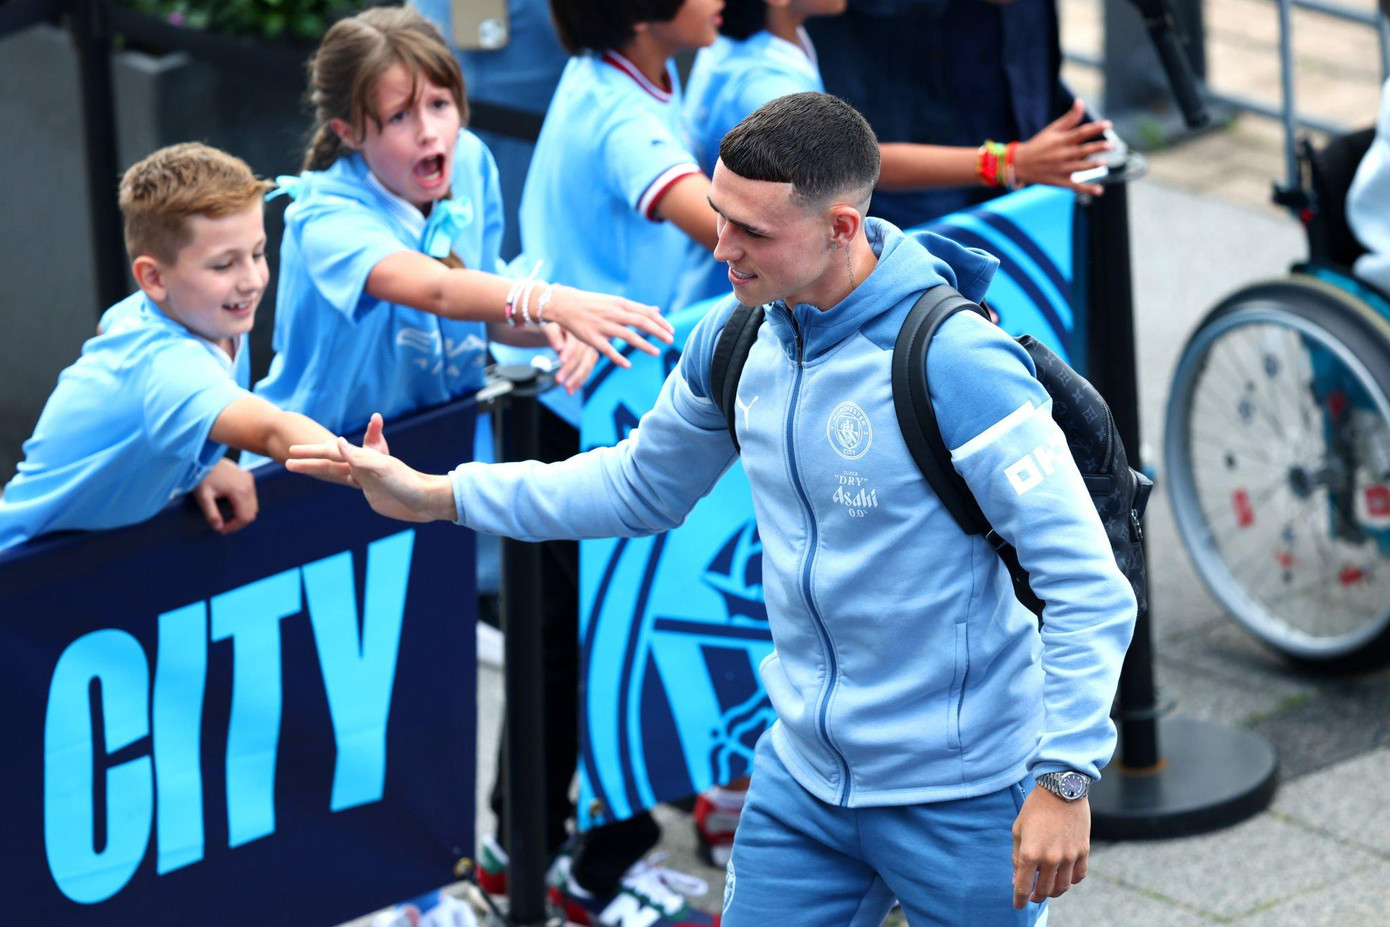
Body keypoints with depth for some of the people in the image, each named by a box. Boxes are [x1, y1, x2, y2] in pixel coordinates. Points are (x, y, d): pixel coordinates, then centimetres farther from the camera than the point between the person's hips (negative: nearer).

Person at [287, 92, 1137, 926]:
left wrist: (1064, 777, -28)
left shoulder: (961, 367, -22)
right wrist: (438, 495, 11)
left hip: (962, 801, -6)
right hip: (804, 782, 6)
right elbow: (642, 487, 18)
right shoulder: (737, 340, 0)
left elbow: (1091, 588, -21)